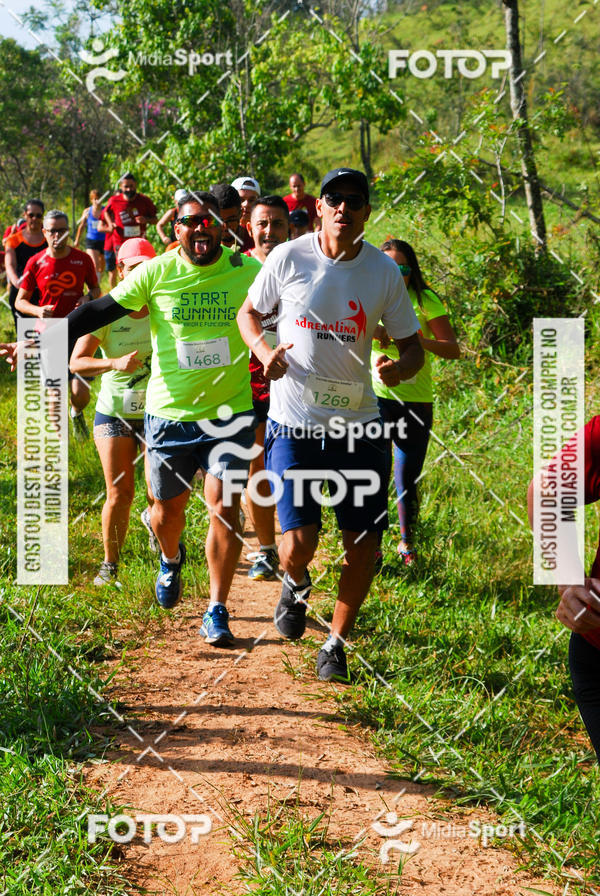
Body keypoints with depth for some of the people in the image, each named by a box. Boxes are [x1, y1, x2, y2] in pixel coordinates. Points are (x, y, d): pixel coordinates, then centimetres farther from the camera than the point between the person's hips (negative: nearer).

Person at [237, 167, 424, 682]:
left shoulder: (384, 271, -1)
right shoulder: (289, 258, -4)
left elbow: (412, 345, 6)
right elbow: (249, 313, 11)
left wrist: (400, 368, -18)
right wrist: (264, 350, -11)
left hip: (358, 424, 2)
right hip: (293, 423, -2)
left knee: (364, 544, 2)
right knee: (298, 545, -11)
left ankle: (337, 643, 25)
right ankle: (297, 584, 29)